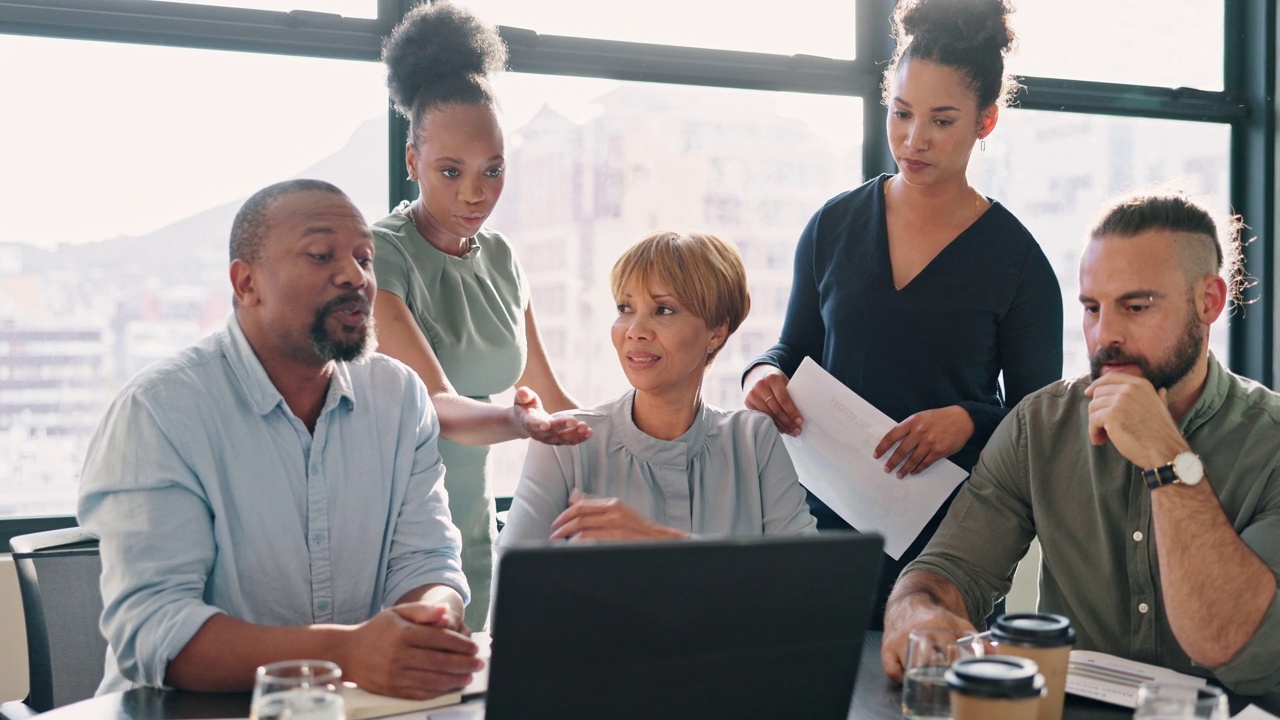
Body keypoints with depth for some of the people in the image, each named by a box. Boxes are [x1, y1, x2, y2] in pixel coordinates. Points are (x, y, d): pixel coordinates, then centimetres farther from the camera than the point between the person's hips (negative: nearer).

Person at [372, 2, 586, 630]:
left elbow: (549, 397, 14)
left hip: (472, 526, 6)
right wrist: (517, 423, -44)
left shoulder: (499, 259, 6)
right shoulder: (381, 255, -15)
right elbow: (435, 405, -26)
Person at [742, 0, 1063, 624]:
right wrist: (765, 374, -7)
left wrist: (969, 421, -19)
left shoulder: (1015, 259, -4)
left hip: (950, 525, -2)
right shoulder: (835, 226, 4)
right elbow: (796, 346, 14)